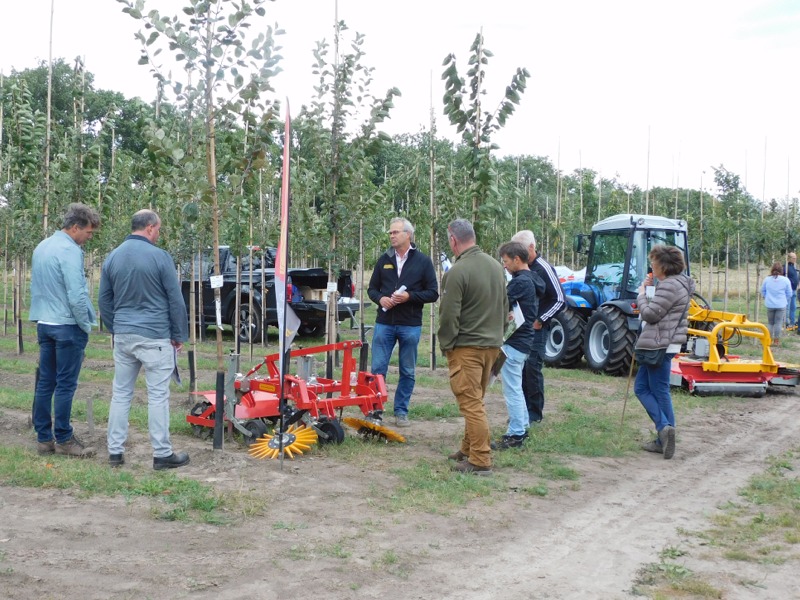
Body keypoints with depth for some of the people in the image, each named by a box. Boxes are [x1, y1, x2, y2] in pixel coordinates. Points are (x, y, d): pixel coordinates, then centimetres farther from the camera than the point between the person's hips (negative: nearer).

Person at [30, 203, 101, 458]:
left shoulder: (41, 247, 12)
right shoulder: (69, 251, -16)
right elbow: (76, 295, -20)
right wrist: (86, 325, -8)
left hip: (44, 324, 9)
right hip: (67, 326, -8)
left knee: (45, 382, 10)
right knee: (65, 385, -2)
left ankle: (44, 438, 15)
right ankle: (63, 439, 4)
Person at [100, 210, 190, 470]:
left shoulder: (112, 257, 7)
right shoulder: (159, 256, -10)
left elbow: (104, 301, 14)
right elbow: (176, 300, -6)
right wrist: (180, 335, 3)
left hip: (122, 337, 6)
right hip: (154, 336, -5)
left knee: (121, 393, 11)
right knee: (158, 395, 0)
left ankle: (115, 451, 15)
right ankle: (162, 454, 5)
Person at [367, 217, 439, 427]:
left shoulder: (423, 261, 0)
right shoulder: (384, 260, 8)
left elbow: (433, 293, -2)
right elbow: (372, 288, 14)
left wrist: (410, 296, -16)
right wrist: (380, 298, -8)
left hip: (410, 325, -1)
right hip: (384, 323, 2)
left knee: (407, 372, 7)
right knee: (378, 369, 1)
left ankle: (401, 411, 18)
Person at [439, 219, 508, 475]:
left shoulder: (457, 271, -18)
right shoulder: (496, 266, 7)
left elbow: (449, 315, -16)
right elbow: (505, 306, 15)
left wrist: (446, 344, -3)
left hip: (467, 347, -8)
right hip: (492, 344, 8)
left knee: (471, 403, -3)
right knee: (476, 400, 18)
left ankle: (480, 461, -2)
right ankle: (468, 450, 28)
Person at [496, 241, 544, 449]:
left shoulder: (520, 282, -18)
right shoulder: (531, 280, 13)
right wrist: (510, 314, -2)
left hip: (514, 343, -10)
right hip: (524, 340, 10)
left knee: (512, 389, -3)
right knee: (515, 387, 19)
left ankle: (515, 434, 2)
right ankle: (522, 428, 27)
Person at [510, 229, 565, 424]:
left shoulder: (544, 269, -11)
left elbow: (560, 301, -12)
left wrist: (540, 320, -13)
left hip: (536, 328, -7)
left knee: (532, 368, -7)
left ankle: (535, 412, 3)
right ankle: (523, 408, 17)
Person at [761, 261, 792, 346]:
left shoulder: (767, 279, -4)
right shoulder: (785, 280, -7)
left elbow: (763, 291, 8)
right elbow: (789, 294, 0)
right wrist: (786, 302, 16)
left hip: (770, 305, 2)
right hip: (781, 305, -2)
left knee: (770, 322, 13)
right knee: (778, 323, 4)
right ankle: (776, 340, 5)